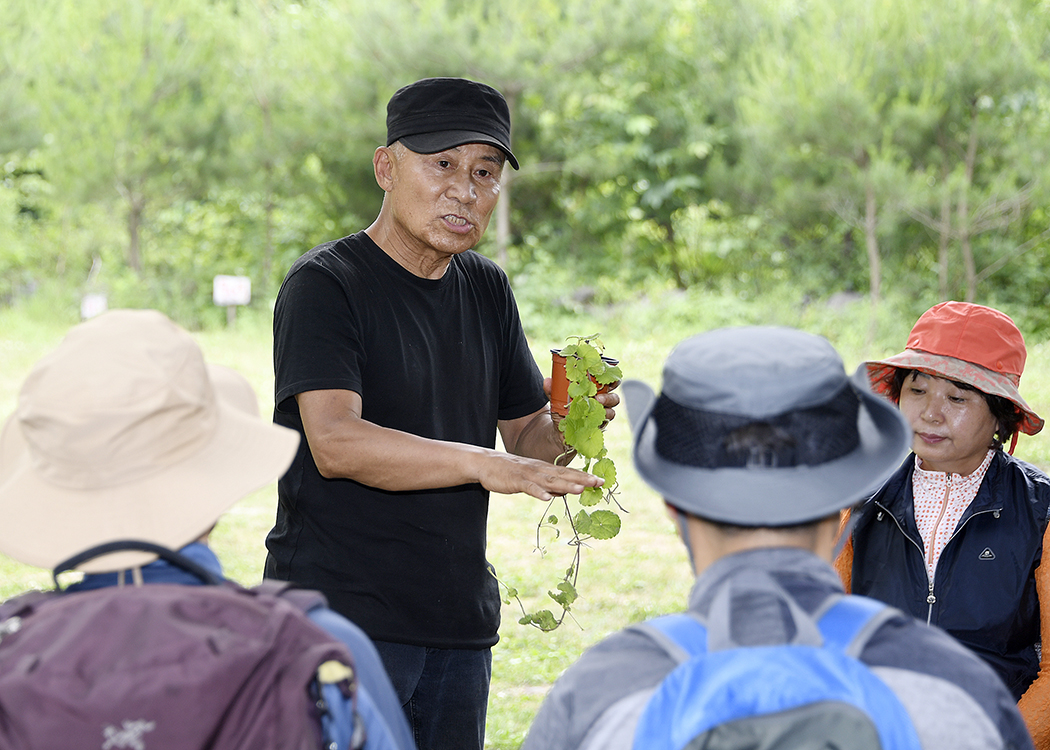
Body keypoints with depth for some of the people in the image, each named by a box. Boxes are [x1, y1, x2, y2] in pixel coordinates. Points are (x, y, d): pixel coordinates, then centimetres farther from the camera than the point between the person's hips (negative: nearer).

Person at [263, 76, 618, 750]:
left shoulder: (488, 289, 12)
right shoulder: (324, 285, -10)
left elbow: (527, 438, 15)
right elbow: (336, 443, -23)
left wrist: (565, 425, -8)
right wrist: (482, 463, -33)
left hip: (461, 622, 6)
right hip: (340, 613, -6)